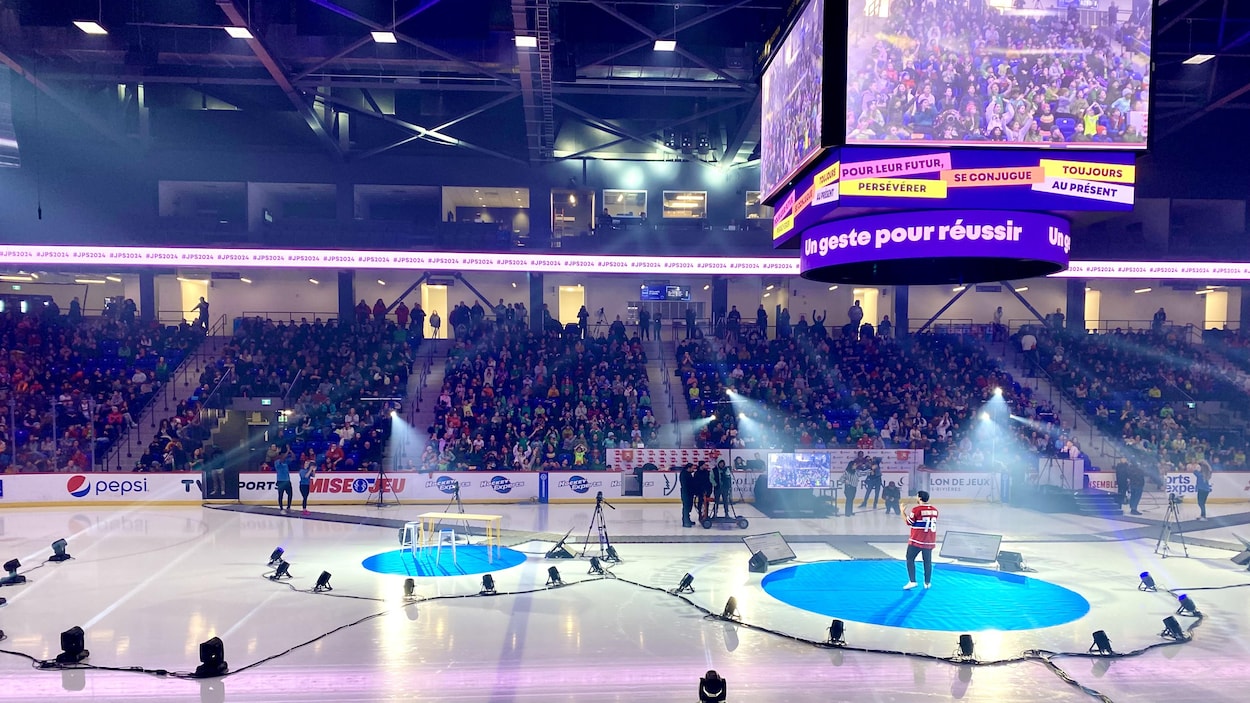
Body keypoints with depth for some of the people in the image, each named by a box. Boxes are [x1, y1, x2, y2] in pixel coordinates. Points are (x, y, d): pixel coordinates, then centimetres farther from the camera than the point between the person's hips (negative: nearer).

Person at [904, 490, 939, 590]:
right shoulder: (934, 510, 4)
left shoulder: (916, 509, -13)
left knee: (910, 559, 4)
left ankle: (912, 581, -4)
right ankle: (927, 583, 17)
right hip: (930, 541, 5)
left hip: (916, 540, -5)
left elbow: (909, 522, -5)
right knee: (928, 561, 12)